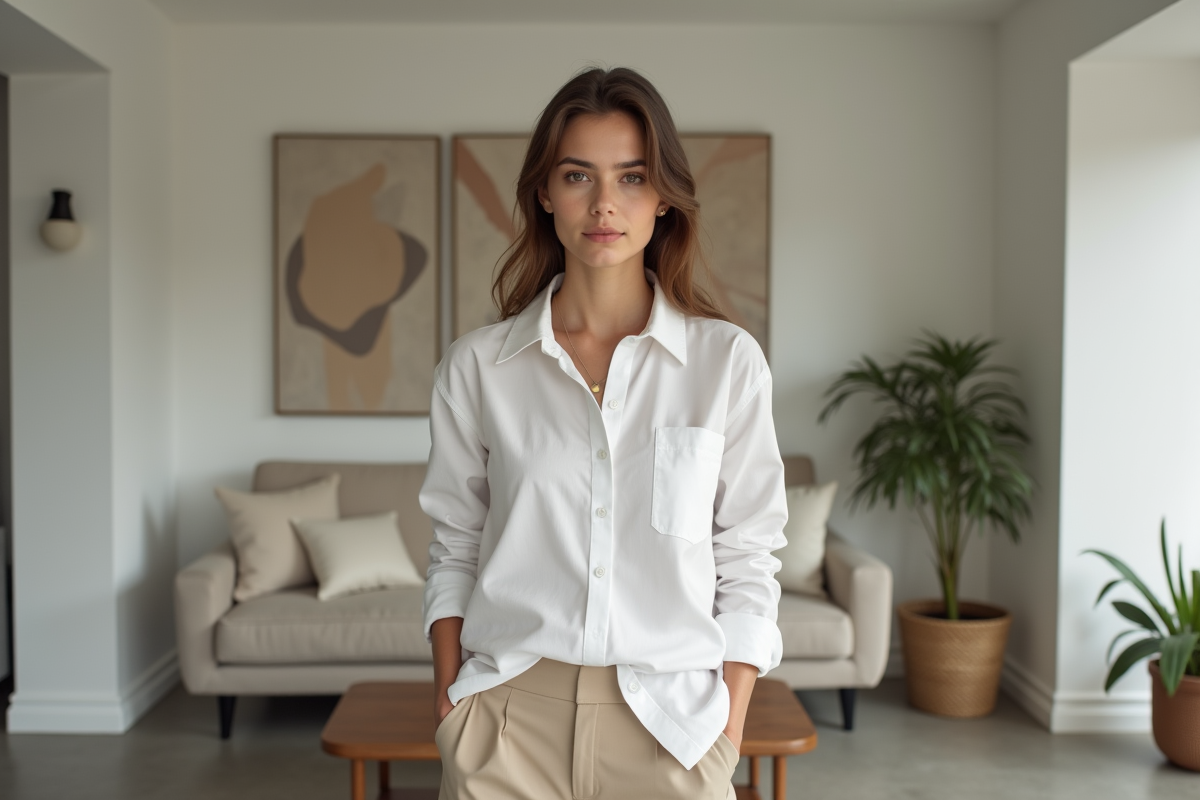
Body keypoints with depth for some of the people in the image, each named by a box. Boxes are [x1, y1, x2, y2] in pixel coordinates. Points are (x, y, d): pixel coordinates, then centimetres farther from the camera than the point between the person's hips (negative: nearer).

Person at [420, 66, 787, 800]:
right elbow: (455, 553, 6)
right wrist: (451, 710, 1)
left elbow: (748, 563, 0)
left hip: (670, 721, 0)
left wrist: (728, 736, -3)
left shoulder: (729, 360, -4)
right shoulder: (477, 367, -1)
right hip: (510, 716, 1)